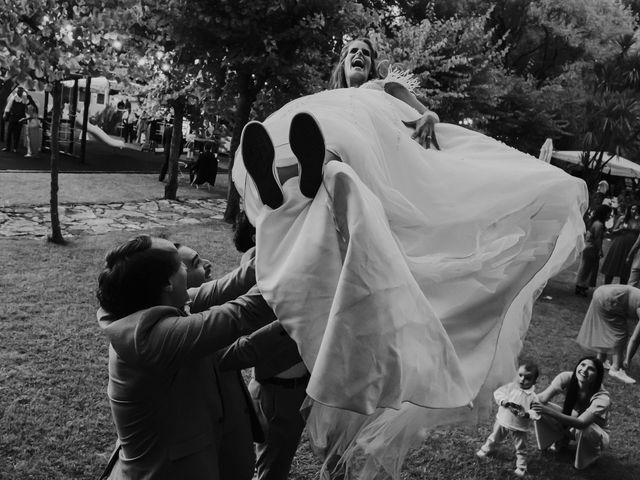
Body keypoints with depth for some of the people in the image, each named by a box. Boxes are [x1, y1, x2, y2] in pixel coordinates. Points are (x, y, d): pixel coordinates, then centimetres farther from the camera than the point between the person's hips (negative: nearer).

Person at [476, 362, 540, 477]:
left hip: (519, 427, -3)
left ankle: (521, 467, 31)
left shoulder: (532, 396, -18)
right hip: (502, 420, 3)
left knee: (521, 448, 12)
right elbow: (497, 393, -6)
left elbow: (536, 412, -20)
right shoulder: (511, 386, -10)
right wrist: (503, 401, -24)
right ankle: (487, 449, 51)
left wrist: (526, 414, -37)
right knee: (495, 437, 26)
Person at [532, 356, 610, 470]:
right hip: (569, 424, 3)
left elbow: (581, 423, -44)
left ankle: (592, 454, -3)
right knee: (539, 408, -19)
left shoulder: (602, 398, -33)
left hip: (596, 434, -3)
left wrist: (549, 412, -55)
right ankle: (562, 439, 7)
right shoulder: (567, 378, -22)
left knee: (584, 430, -39)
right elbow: (543, 397, -30)